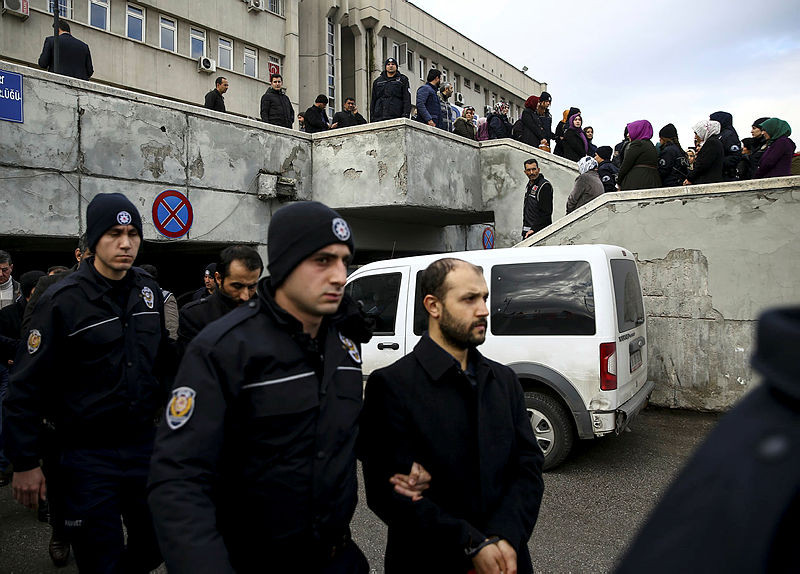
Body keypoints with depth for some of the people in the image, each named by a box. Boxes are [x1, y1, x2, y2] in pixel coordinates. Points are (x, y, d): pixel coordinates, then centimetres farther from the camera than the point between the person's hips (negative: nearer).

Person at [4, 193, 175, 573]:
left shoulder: (148, 291, 3)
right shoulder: (63, 299, -13)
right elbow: (28, 386, -10)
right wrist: (25, 462, -9)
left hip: (143, 443, 5)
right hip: (88, 453, -5)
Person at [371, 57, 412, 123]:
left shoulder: (402, 80, 15)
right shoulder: (377, 81, 22)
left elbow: (407, 99, 5)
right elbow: (373, 101, 21)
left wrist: (406, 114, -9)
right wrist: (371, 119, 11)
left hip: (396, 117, -2)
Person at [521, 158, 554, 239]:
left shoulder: (545, 186, -9)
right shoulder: (529, 186, 18)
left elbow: (546, 212, -15)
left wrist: (534, 229, -20)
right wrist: (524, 230, 18)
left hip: (538, 231, -8)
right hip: (527, 232, 8)